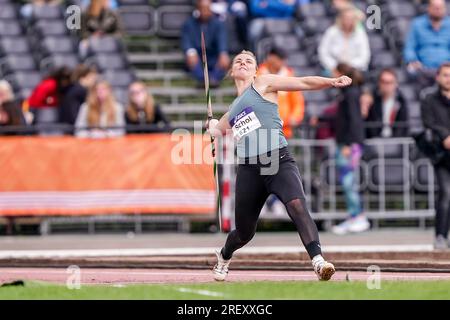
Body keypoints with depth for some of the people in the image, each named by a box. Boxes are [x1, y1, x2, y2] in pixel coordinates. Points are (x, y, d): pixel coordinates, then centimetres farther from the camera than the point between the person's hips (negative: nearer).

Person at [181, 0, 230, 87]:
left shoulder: (218, 24, 2)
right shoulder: (188, 24, 3)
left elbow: (222, 40, -17)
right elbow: (186, 42, -12)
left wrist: (223, 54, -39)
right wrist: (190, 53, -36)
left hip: (213, 61, 1)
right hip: (197, 60, 0)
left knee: (224, 61, -30)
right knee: (191, 60, -33)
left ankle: (214, 79, -53)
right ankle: (203, 79, -56)